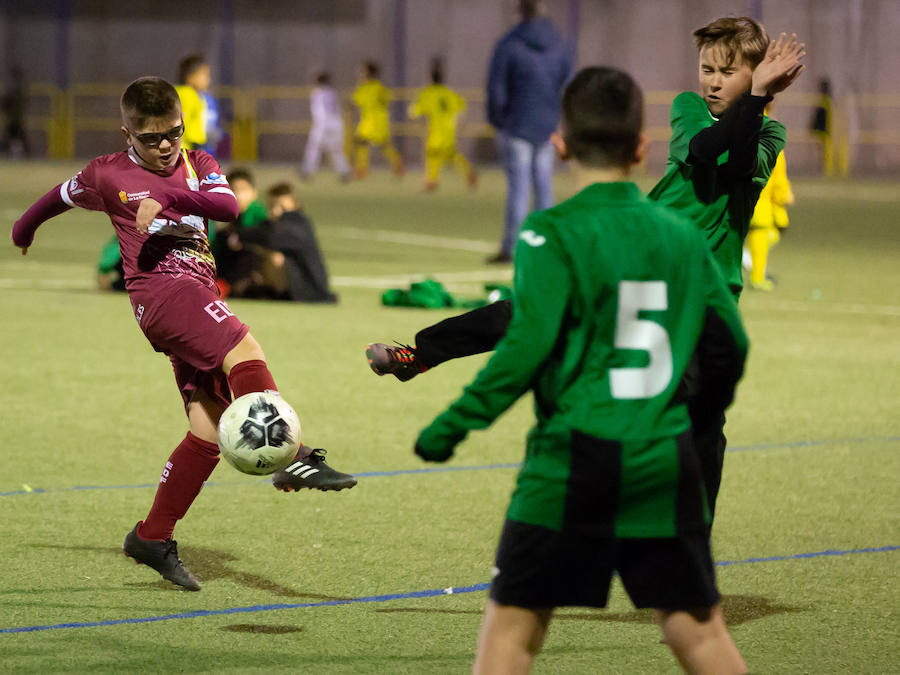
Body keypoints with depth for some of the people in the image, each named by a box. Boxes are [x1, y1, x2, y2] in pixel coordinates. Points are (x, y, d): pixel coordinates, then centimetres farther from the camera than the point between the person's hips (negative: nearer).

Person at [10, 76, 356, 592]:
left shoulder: (198, 165, 16)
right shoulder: (108, 175, 8)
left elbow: (229, 206, -3)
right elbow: (60, 198, 27)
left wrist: (168, 198, -17)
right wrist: (24, 230, 45)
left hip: (198, 294, 6)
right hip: (160, 290, -6)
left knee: (210, 430, 1)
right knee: (245, 351, -31)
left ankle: (153, 538, 11)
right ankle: (293, 458, -46)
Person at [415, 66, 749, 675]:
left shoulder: (553, 235, -7)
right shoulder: (683, 237, 9)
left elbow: (528, 346, -15)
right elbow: (729, 344, 12)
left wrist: (455, 423, -9)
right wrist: (704, 414, 30)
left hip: (574, 459, -4)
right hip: (665, 461, 4)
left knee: (514, 622, 2)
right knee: (697, 624, 10)